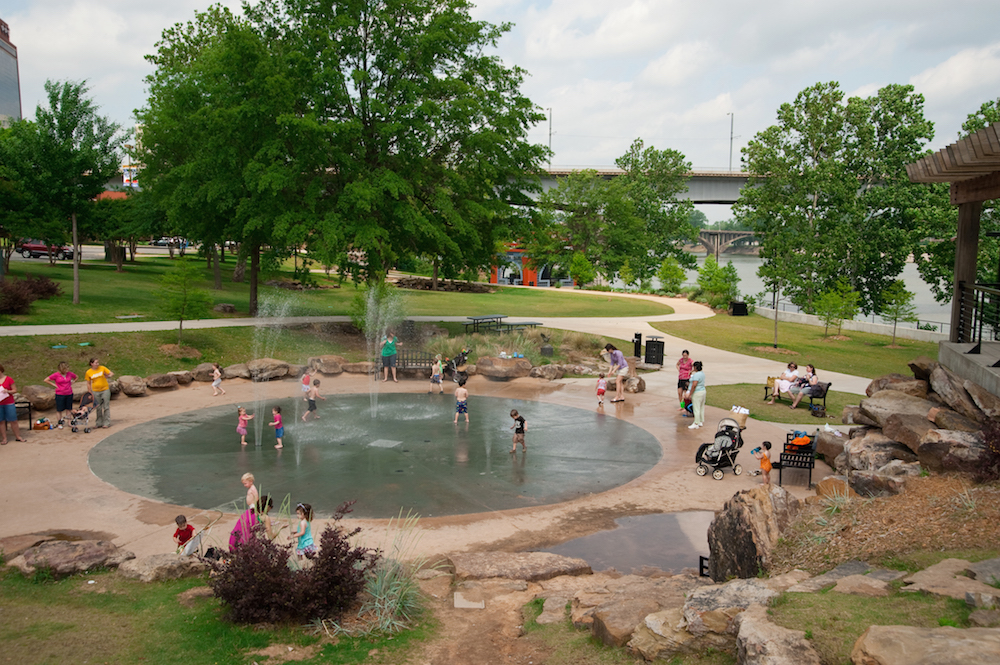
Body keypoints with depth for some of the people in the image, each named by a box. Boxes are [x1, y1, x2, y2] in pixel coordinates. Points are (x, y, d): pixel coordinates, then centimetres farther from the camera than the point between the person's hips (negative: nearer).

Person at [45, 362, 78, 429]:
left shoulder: (70, 374, 1)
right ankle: (60, 423, 16)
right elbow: (46, 380, -5)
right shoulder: (56, 375, -10)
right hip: (60, 394, -3)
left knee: (69, 408, 9)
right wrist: (54, 385, -8)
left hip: (69, 394, 3)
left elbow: (76, 377, 22)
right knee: (59, 409, 5)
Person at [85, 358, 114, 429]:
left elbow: (112, 373, 2)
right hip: (95, 392, 1)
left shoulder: (102, 368, -3)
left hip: (105, 390, -1)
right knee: (98, 408, 9)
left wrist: (109, 376, -20)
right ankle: (99, 422, 19)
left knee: (106, 407, 0)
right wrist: (90, 393, 4)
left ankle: (107, 422, 6)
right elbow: (88, 384, 6)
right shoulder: (88, 372, -1)